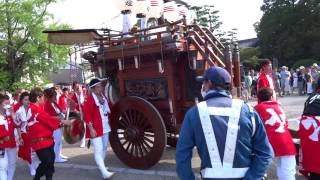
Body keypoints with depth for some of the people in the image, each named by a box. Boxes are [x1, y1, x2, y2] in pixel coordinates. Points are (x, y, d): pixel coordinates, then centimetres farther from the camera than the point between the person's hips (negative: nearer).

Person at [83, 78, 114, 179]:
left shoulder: (104, 98, 8)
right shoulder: (90, 100, -16)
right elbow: (86, 115, -19)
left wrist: (108, 120, 16)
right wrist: (91, 129, -22)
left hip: (105, 128, 9)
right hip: (95, 129, -9)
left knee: (104, 148, 18)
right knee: (98, 150, -10)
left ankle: (101, 167, 34)